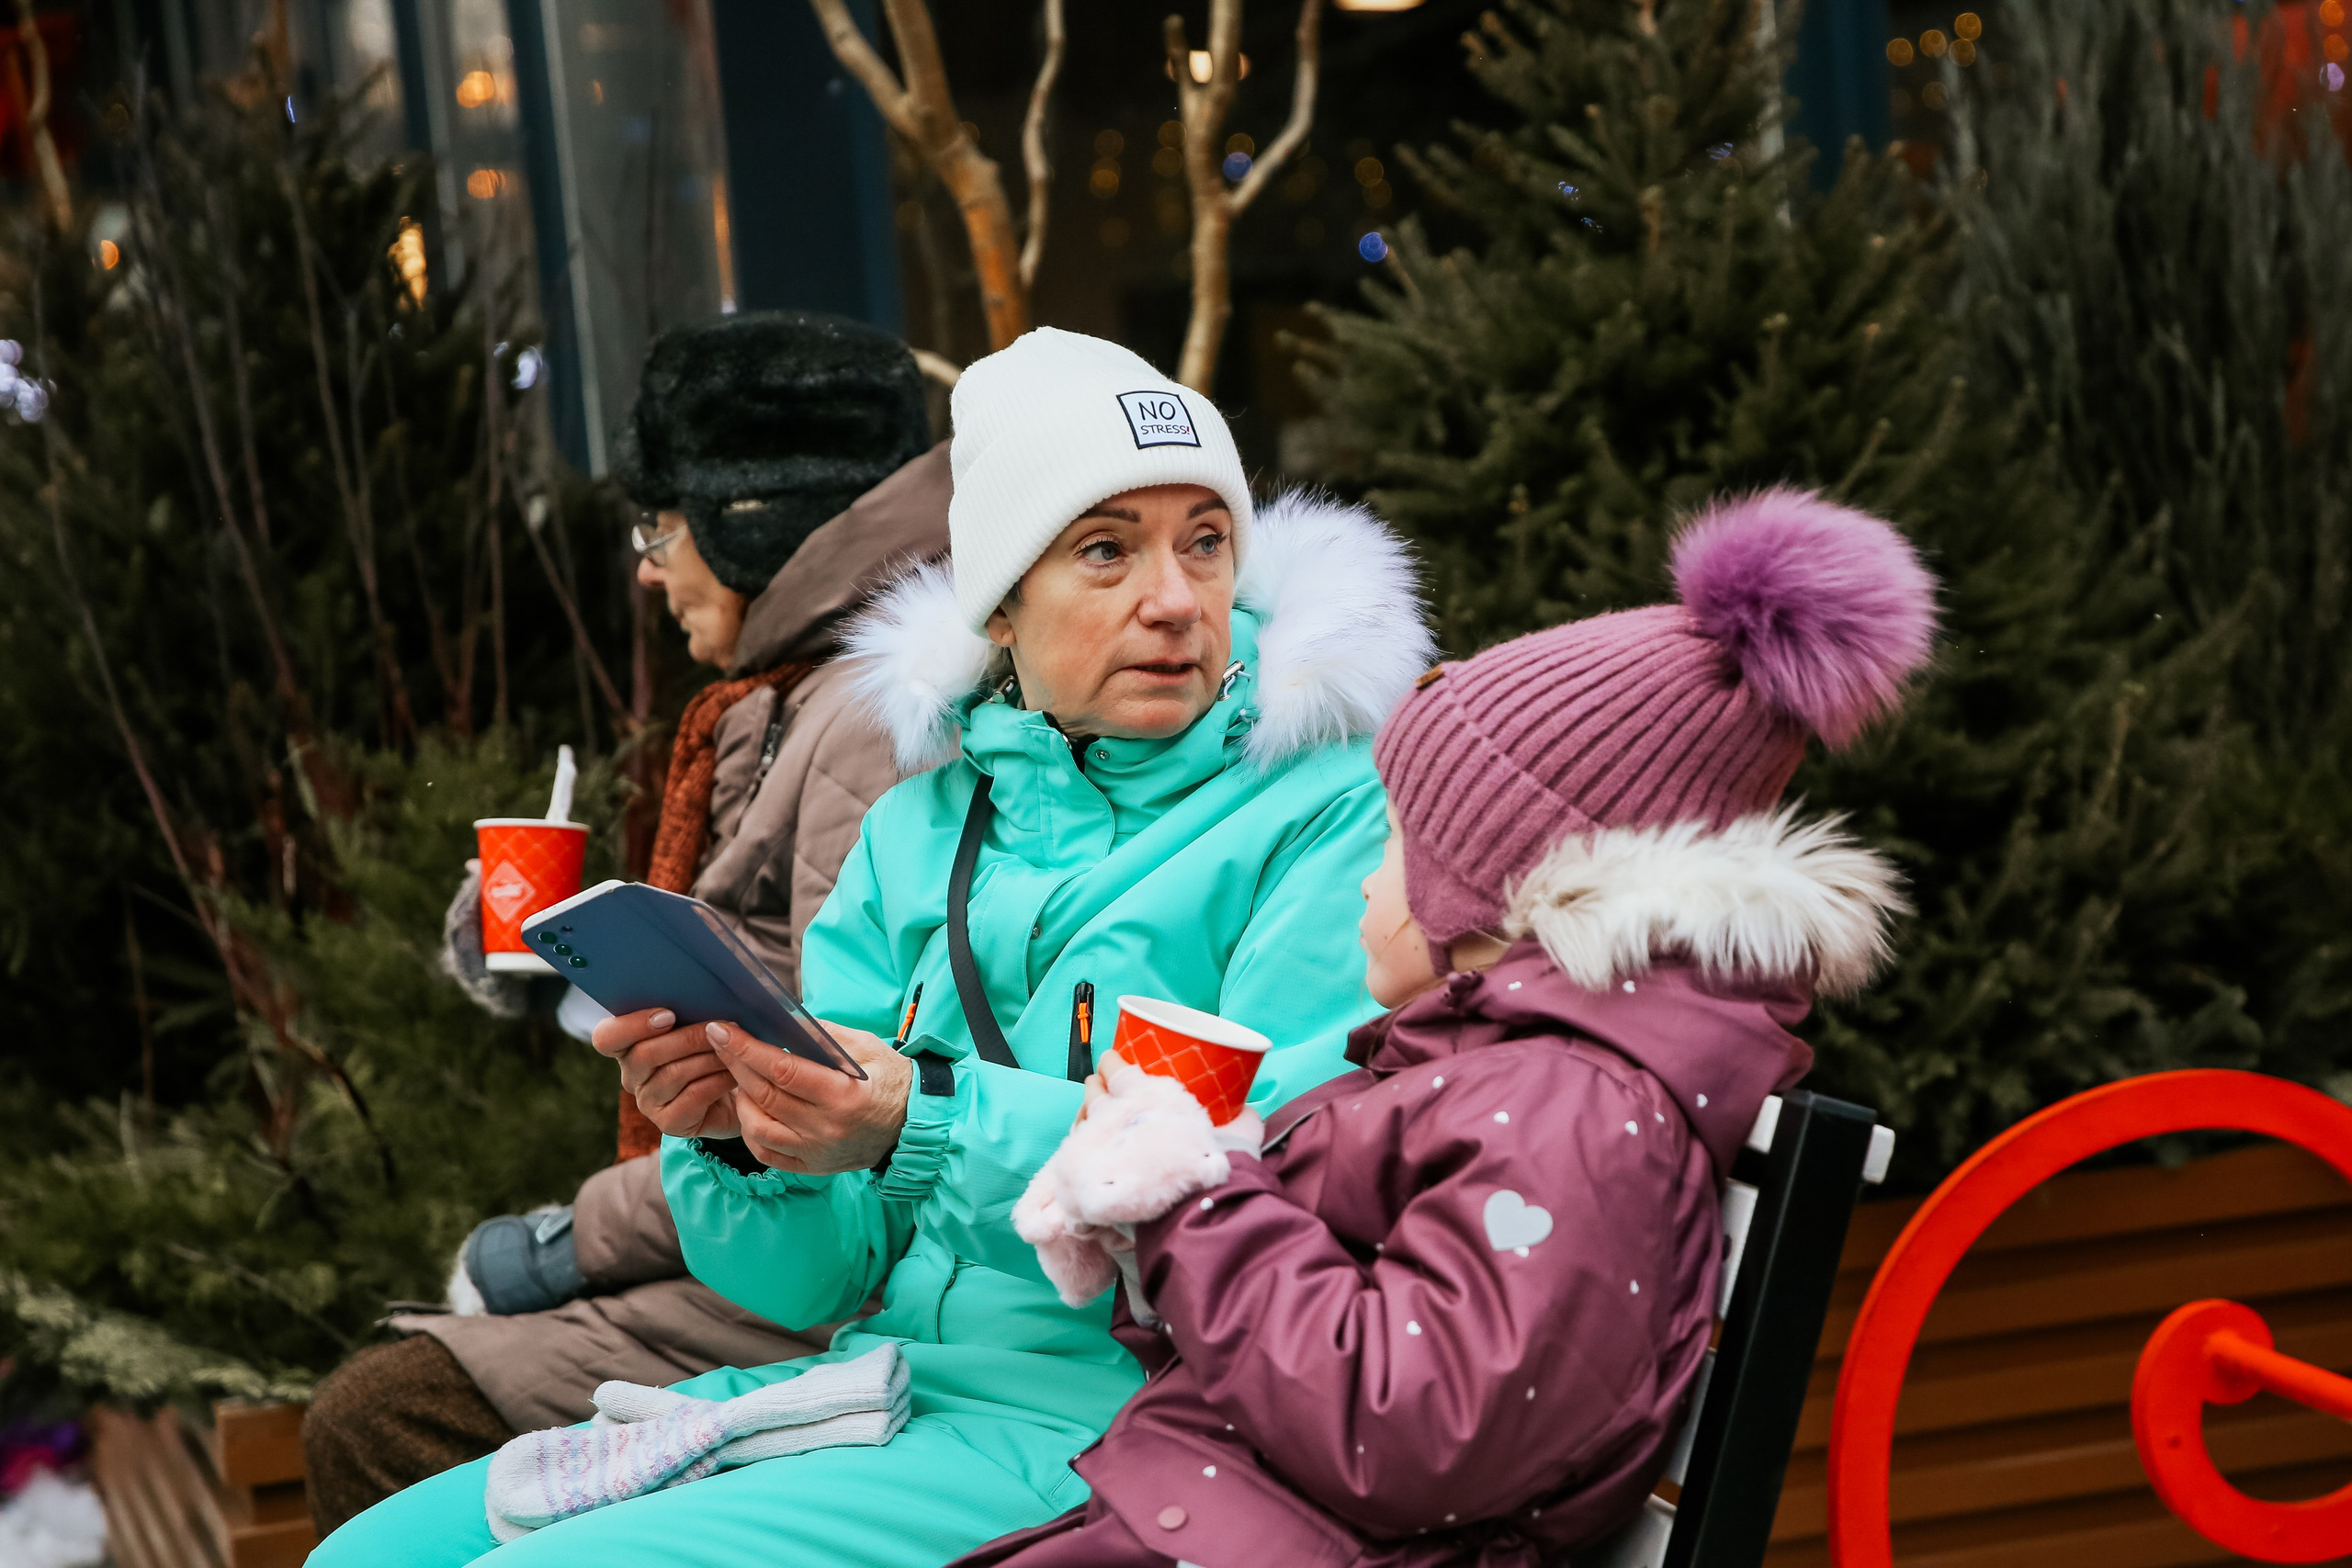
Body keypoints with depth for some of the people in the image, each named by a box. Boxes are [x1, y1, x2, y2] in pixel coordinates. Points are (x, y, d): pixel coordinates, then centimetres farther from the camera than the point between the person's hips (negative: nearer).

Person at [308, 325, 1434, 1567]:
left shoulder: (1326, 811, -4)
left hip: (1096, 1430, -6)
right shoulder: (919, 830, 13)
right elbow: (819, 1276, 9)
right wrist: (739, 1140, -14)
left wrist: (934, 1124, -27)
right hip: (884, 1377, 6)